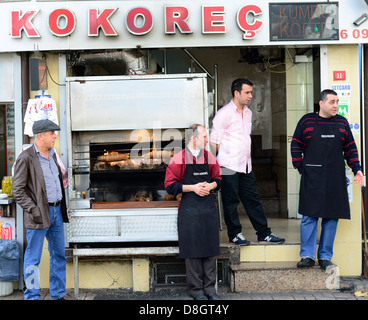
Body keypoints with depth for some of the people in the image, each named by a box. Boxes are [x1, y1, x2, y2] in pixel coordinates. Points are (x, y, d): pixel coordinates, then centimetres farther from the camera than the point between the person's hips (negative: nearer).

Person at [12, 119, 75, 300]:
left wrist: (62, 207, 16)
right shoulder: (26, 158, -11)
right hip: (40, 214, -8)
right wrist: (33, 210, -19)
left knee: (59, 254, 14)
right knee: (33, 258, 1)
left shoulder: (52, 155, 13)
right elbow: (18, 190, -13)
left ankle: (58, 293, 26)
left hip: (56, 211, 8)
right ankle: (31, 296, 12)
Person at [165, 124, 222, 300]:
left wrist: (210, 185, -4)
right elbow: (170, 186, -6)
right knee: (193, 251, 0)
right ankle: (196, 289, 11)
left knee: (210, 249, 6)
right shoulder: (179, 159, -5)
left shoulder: (209, 157, 9)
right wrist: (193, 188, -14)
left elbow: (218, 179, 18)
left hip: (209, 208, 4)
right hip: (189, 211, -4)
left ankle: (210, 288, 16)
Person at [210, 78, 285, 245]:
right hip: (229, 167, -7)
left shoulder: (248, 112, 14)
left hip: (245, 166, 7)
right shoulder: (224, 113, -9)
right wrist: (215, 165, -5)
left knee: (253, 200, 9)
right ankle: (235, 234, 13)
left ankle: (264, 233, 14)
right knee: (231, 202, 2)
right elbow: (214, 141, -8)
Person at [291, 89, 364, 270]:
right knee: (309, 216, -5)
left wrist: (356, 169, 5)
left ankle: (325, 256, 13)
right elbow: (296, 145, 7)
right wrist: (300, 167, 0)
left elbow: (350, 148, 14)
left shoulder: (342, 123, 11)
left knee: (332, 217, 4)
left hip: (335, 179, 3)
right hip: (311, 178, -3)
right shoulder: (307, 121, 3)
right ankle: (307, 256, 2)